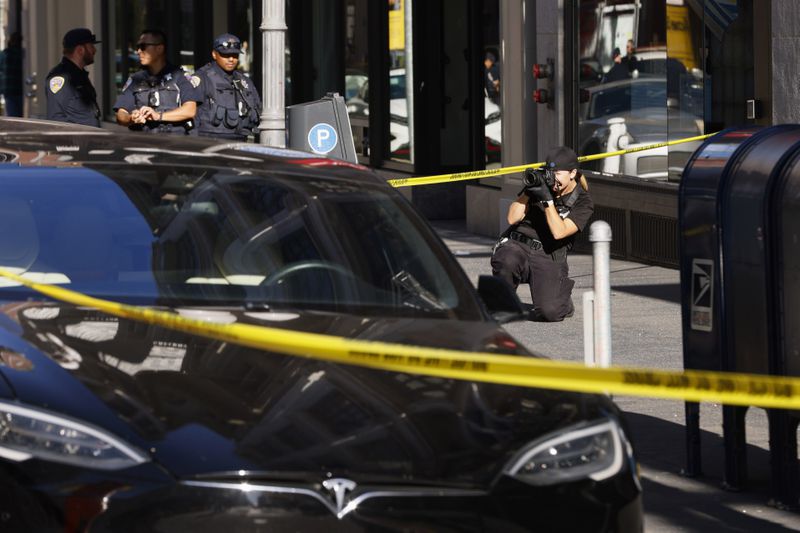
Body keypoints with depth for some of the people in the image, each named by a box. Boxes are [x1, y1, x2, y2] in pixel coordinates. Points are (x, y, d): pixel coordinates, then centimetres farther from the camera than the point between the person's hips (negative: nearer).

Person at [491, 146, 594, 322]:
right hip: (517, 245, 2)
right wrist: (528, 191, -10)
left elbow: (559, 232, -16)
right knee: (508, 261, -38)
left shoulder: (583, 203, -1)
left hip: (548, 257, -2)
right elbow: (513, 219, 2)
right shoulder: (539, 183, 8)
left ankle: (562, 294, 18)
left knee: (549, 312, -22)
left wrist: (547, 199, -22)